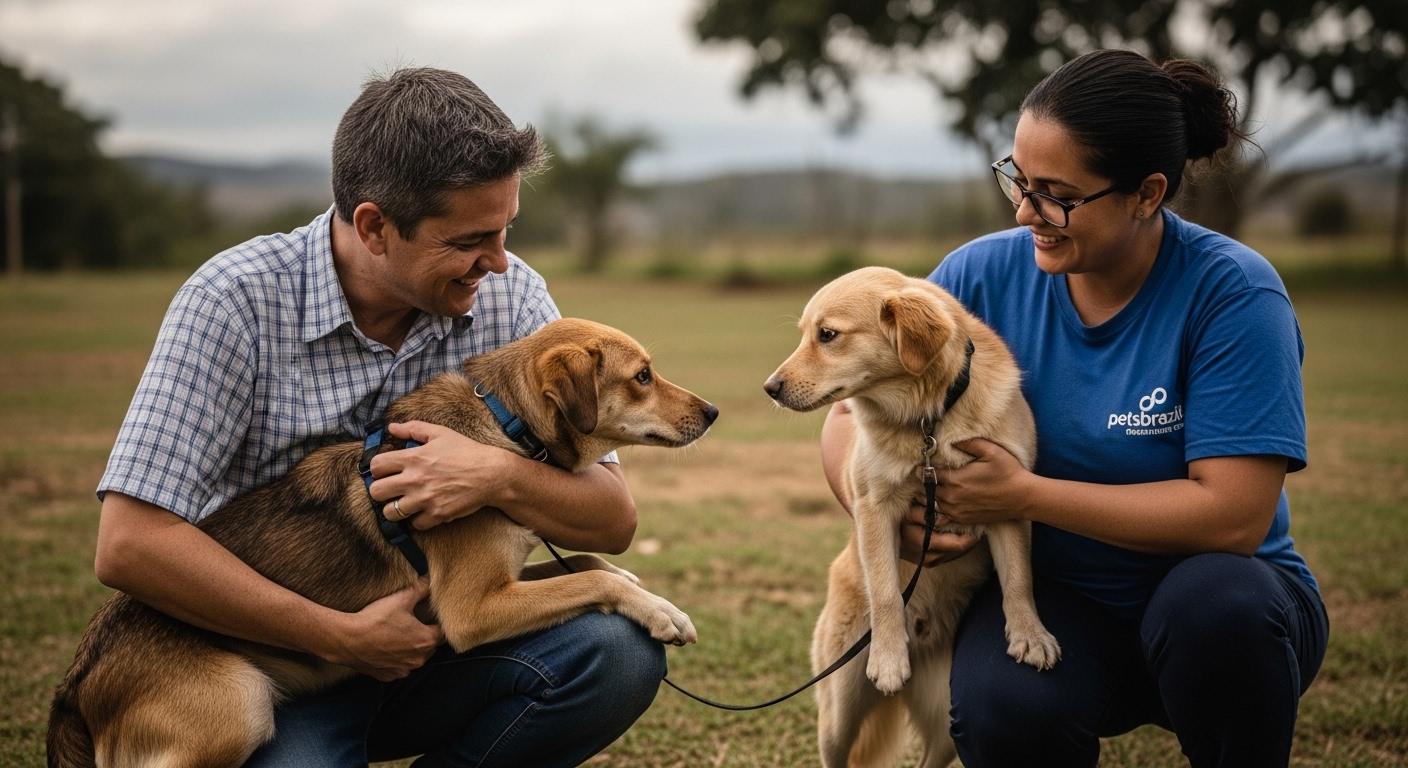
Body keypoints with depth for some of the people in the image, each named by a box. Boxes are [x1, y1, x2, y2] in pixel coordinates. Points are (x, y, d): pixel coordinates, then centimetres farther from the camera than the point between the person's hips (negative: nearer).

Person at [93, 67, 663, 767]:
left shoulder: (508, 295, -5)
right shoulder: (237, 301, -16)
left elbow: (614, 521, -4)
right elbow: (129, 546, -22)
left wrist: (500, 477, -26)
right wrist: (346, 638, -20)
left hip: (437, 636, 4)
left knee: (618, 649, -22)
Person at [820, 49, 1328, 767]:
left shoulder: (1232, 293, -15)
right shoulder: (984, 273, -5)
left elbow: (1233, 514, -21)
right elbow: (848, 416, 3)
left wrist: (1023, 494, -22)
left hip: (1221, 606, -1)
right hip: (1058, 600, 1)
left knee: (1218, 600, -36)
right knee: (1001, 709, -32)